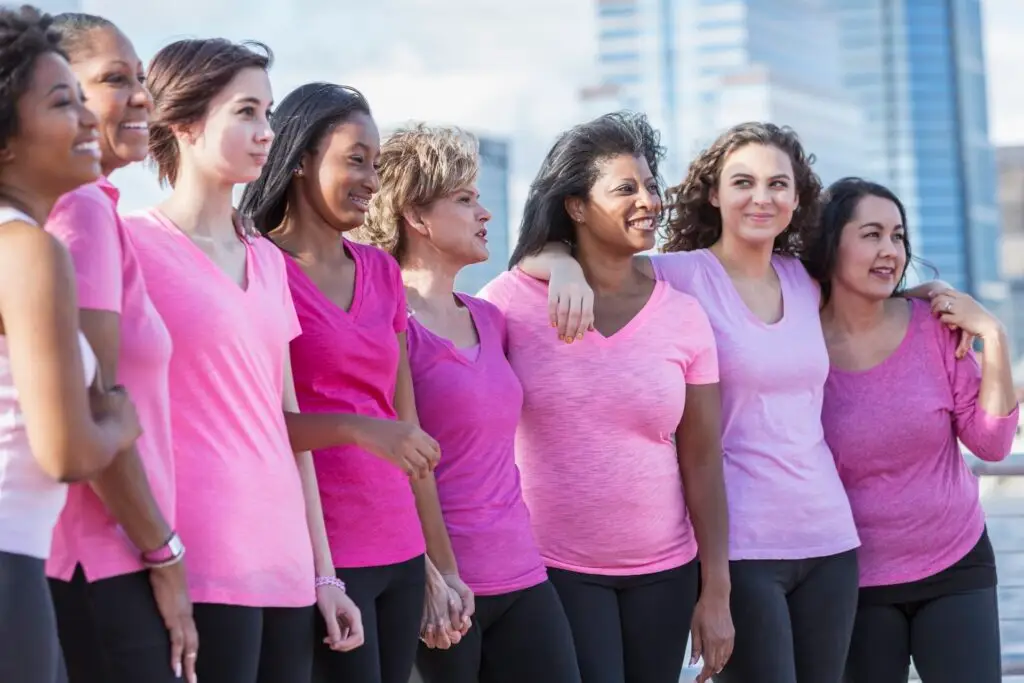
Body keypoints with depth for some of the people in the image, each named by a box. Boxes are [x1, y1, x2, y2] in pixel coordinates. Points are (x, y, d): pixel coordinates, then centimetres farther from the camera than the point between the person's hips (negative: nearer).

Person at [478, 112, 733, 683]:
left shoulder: (683, 315, 2)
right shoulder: (513, 301, -6)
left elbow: (702, 460, 3)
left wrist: (717, 593, 1)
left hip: (663, 571, 3)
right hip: (551, 569, -3)